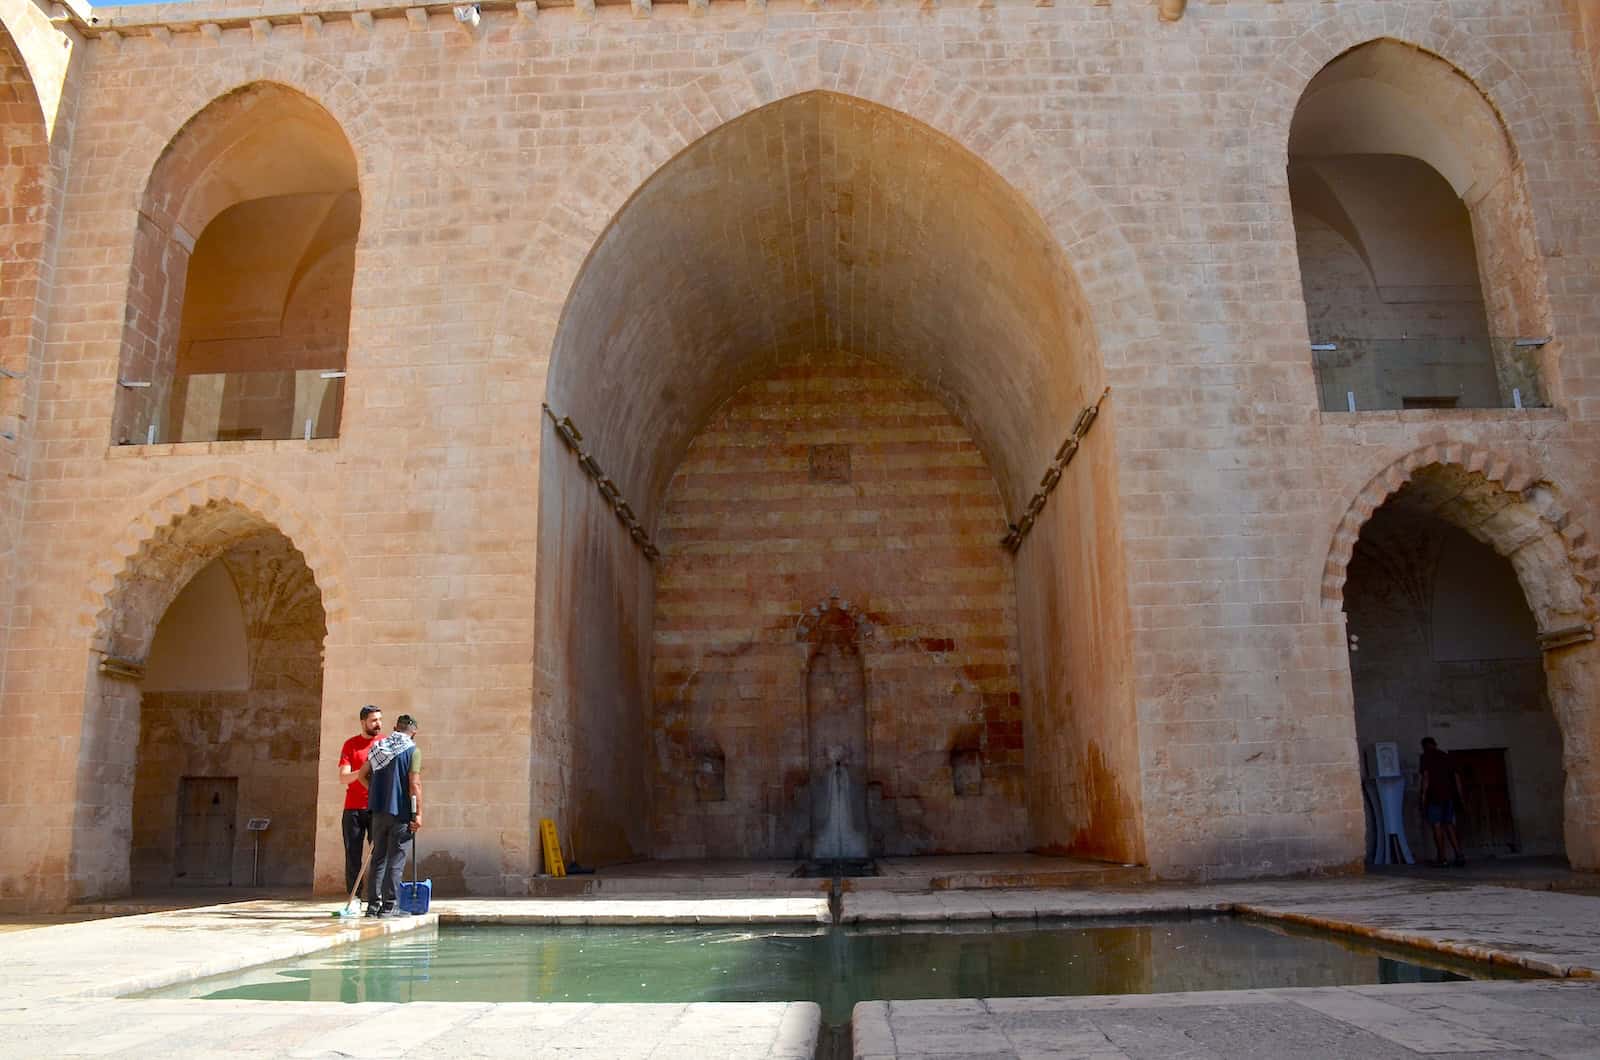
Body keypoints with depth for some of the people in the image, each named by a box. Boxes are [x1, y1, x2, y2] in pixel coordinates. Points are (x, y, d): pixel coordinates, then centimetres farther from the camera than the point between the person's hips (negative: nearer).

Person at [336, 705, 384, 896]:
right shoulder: (351, 744, 5)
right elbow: (343, 778, -2)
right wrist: (363, 771, -19)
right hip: (354, 808, 0)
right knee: (353, 854, 1)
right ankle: (353, 898, 7)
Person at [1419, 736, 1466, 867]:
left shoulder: (1426, 757, -2)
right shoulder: (1446, 756, 15)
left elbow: (1426, 776, -10)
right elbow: (1456, 776, 12)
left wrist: (1424, 796, -9)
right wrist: (1461, 795, 14)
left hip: (1434, 795, -5)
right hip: (1448, 795, 6)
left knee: (1437, 825, -2)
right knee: (1448, 824, 10)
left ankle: (1441, 858, -2)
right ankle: (1459, 854, -3)